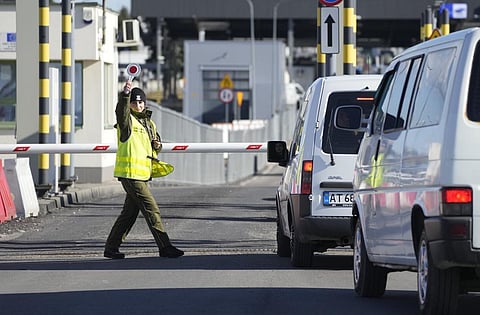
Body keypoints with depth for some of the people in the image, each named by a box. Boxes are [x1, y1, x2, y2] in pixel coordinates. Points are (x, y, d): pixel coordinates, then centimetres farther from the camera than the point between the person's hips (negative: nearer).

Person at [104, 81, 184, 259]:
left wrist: (157, 145, 5)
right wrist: (125, 95, -47)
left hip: (142, 174, 9)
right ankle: (165, 247, -7)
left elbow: (155, 142, 30)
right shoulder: (127, 120, -6)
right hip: (130, 173, -8)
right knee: (151, 210, -9)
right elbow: (121, 111, -30)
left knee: (129, 213, 12)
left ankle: (111, 248, 20)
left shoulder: (149, 123, 18)